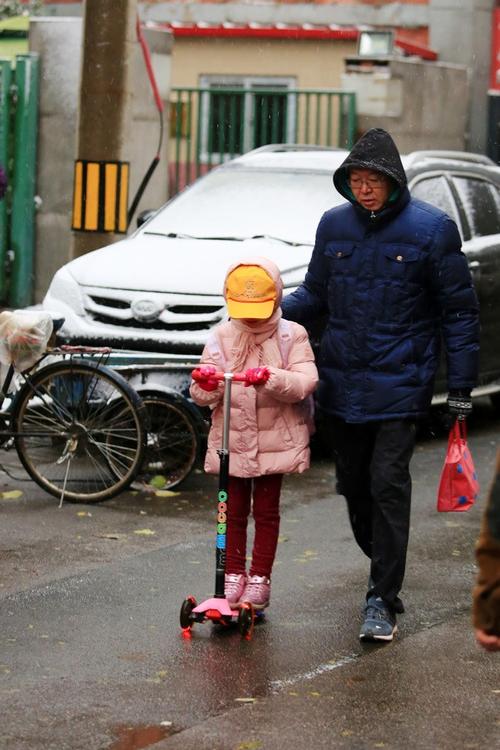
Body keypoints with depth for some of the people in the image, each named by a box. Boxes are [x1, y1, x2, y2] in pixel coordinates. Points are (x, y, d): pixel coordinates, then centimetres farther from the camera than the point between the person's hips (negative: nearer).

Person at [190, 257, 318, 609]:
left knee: (266, 511, 7)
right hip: (232, 440, 2)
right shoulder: (222, 337, 2)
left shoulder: (292, 335, -4)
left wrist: (272, 379, -33)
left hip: (275, 440, -2)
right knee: (234, 510, 9)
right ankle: (234, 574, 20)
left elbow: (305, 382, -17)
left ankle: (260, 579, 15)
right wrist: (206, 385, -24)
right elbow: (200, 395, 0)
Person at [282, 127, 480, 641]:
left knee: (387, 484, -10)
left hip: (399, 384, -5)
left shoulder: (431, 229, -6)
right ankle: (386, 570, 31)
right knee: (354, 484, 11)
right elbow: (316, 295, 16)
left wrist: (461, 386, -5)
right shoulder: (334, 225, 6)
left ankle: (382, 602, -5)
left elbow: (459, 310, -2)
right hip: (340, 383, 5)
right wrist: (273, 309, -5)